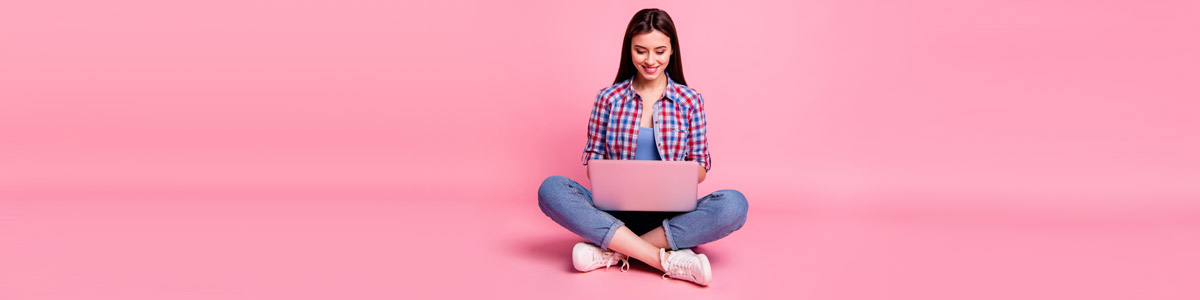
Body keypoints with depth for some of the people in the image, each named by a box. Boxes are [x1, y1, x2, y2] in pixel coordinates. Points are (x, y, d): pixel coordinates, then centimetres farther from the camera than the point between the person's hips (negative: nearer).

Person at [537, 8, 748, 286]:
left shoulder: (689, 101, 7)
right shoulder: (609, 98, 7)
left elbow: (701, 166, 9)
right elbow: (592, 158, 10)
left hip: (670, 214, 0)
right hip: (615, 211, 0)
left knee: (734, 204, -30)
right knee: (551, 189, -28)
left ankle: (612, 250, -26)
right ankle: (668, 259, -31)